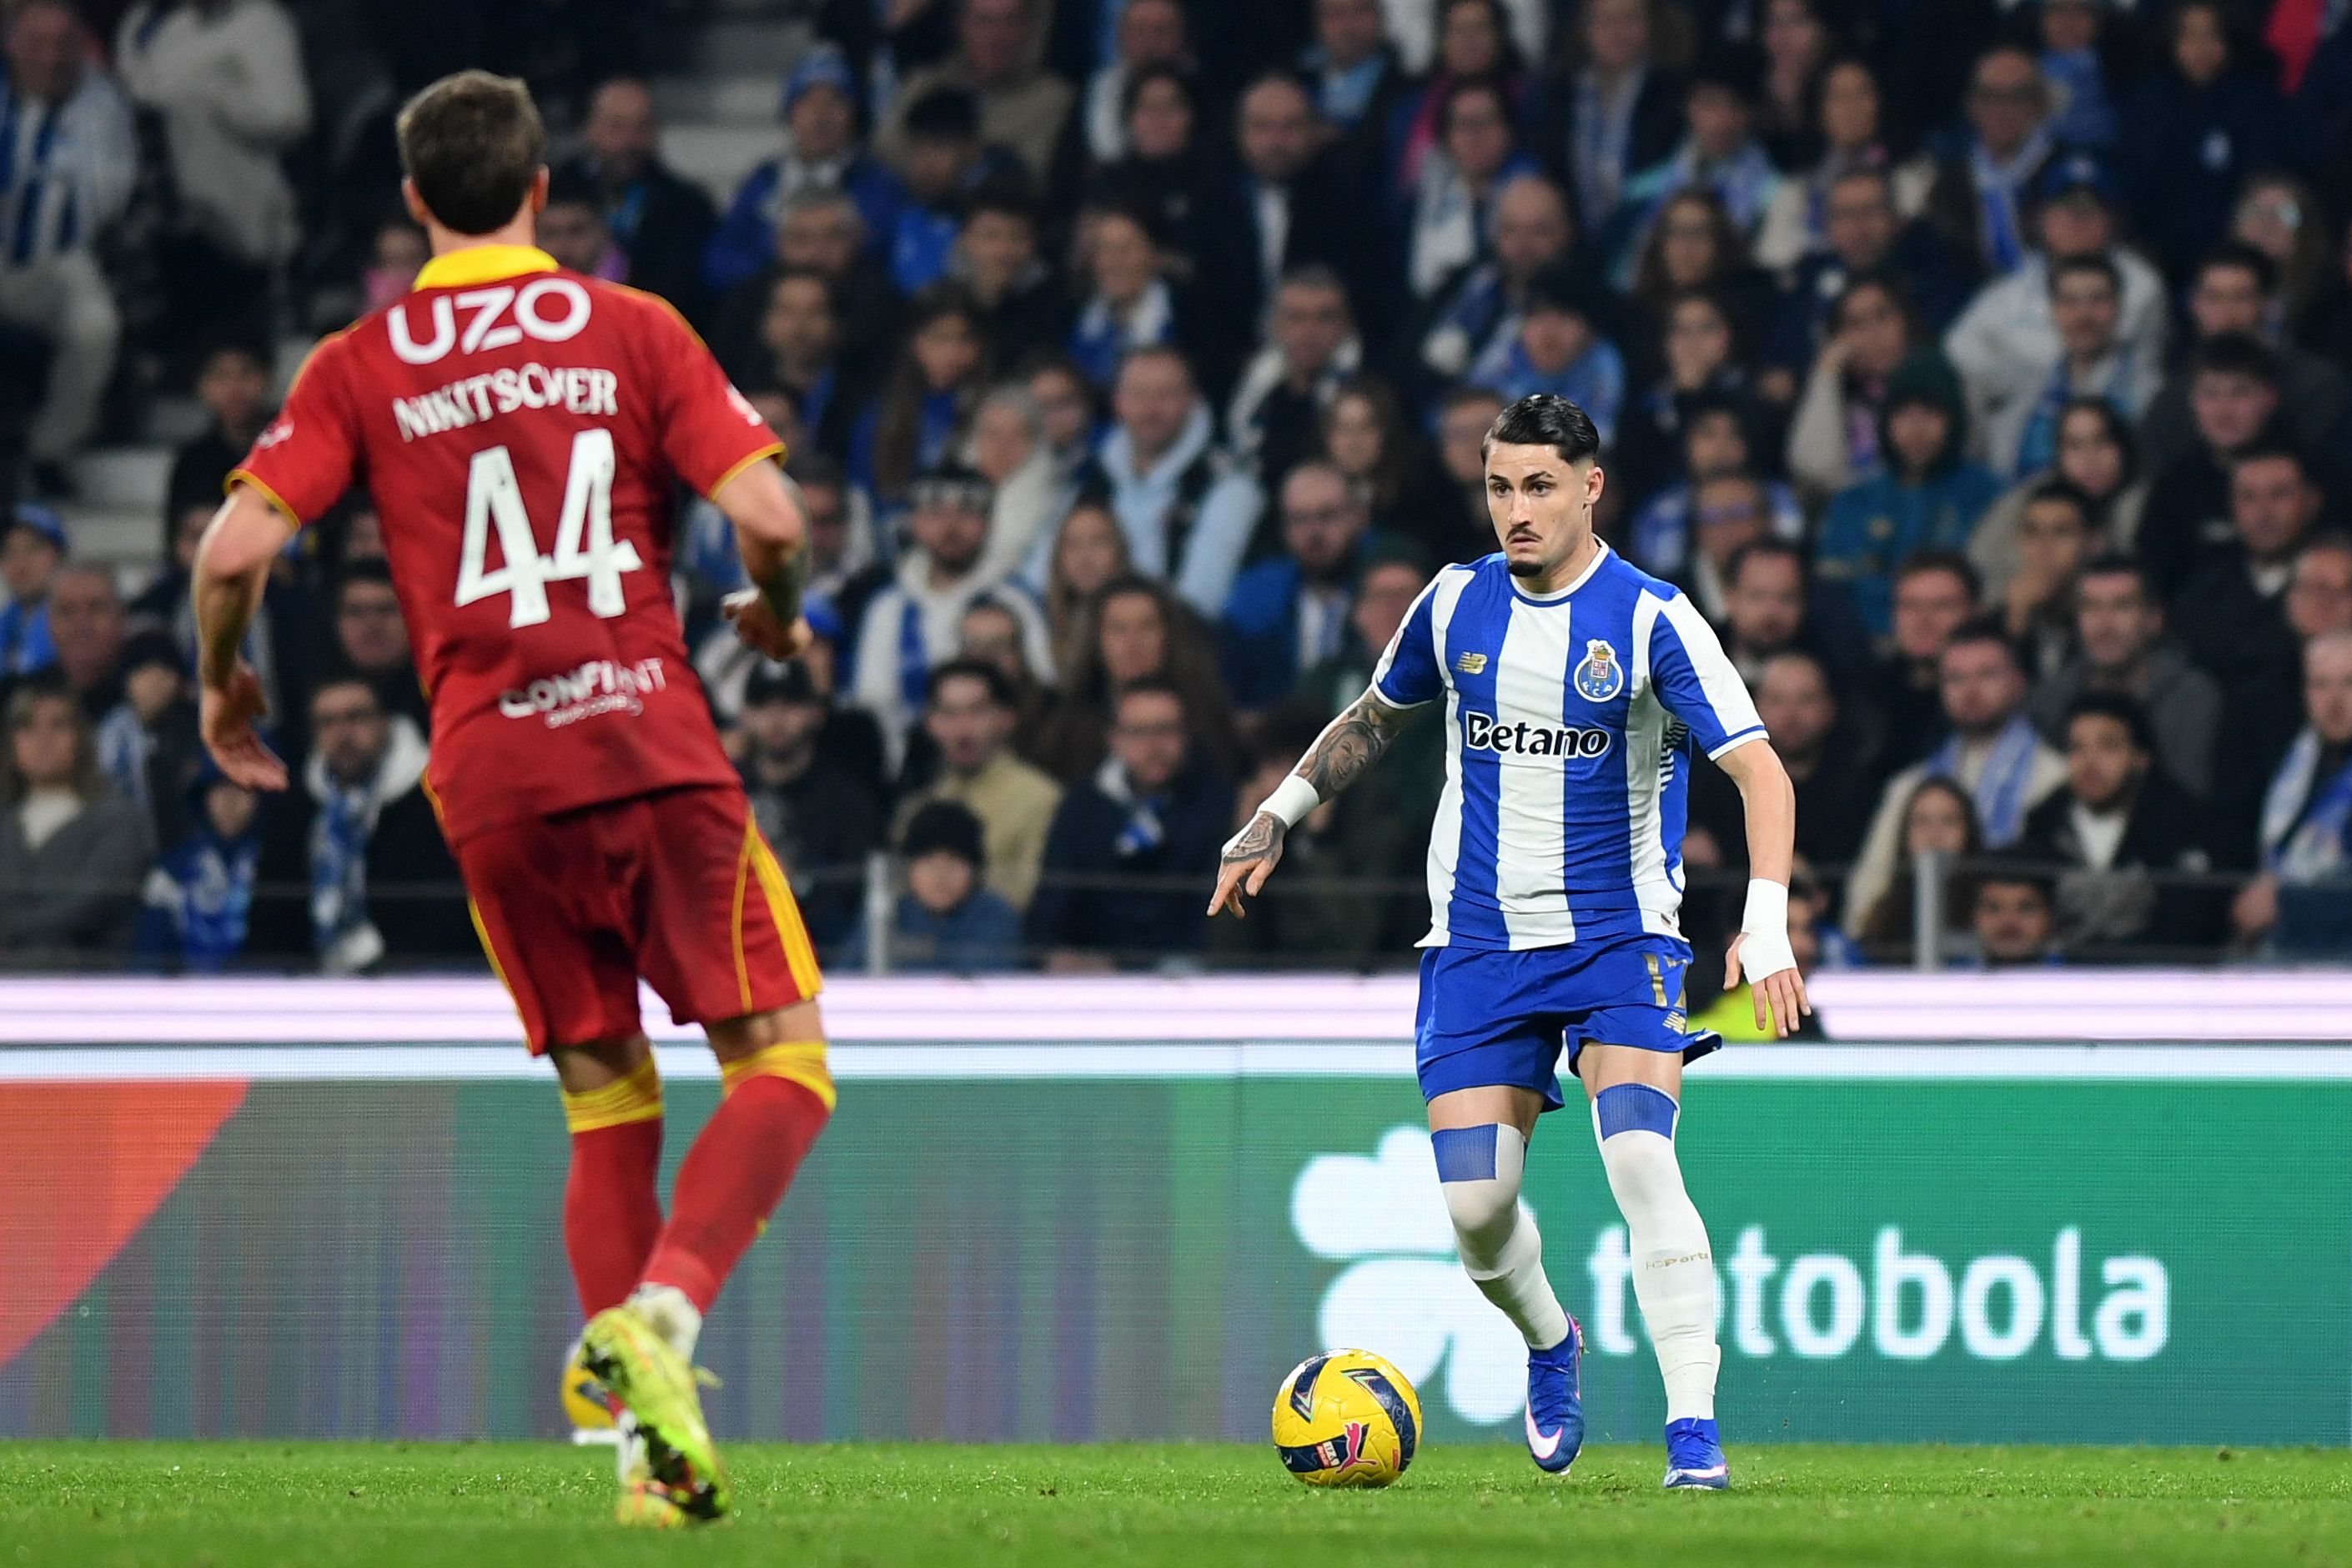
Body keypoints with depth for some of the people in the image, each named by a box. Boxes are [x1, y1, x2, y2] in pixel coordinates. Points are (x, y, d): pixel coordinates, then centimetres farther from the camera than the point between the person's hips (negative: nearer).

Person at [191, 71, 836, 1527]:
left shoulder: (361, 367, 7)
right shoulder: (632, 329, 5)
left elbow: (238, 547, -3)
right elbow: (768, 518, -4)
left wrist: (223, 684, 16)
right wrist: (777, 618, 17)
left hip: (492, 778, 2)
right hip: (657, 747, -2)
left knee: (608, 1100, 13)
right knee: (782, 1062, 6)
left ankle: (650, 1445, 2)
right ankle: (668, 1307, -21)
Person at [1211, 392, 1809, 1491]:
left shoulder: (1651, 620, -10)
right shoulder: (1457, 603, 4)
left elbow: (1757, 769, -16)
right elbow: (1373, 717, 24)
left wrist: (1766, 923, -29)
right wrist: (1277, 818, 22)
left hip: (1620, 938, -3)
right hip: (1478, 939, 4)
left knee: (1639, 1154, -25)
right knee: (1475, 1204, -6)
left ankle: (1693, 1429, -22)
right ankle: (1549, 1346, 28)